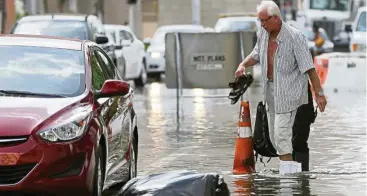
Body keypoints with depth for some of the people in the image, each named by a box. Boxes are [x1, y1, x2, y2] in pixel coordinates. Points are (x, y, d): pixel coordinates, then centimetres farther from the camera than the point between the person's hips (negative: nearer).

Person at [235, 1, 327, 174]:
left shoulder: (295, 37, -18)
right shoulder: (263, 34, 2)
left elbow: (309, 68, -17)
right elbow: (256, 55, 20)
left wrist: (319, 93, -17)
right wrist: (243, 65, 0)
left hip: (288, 92, -8)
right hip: (270, 90, 8)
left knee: (281, 133, -15)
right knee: (273, 135, 12)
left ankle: (289, 172, -11)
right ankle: (293, 168, 24)